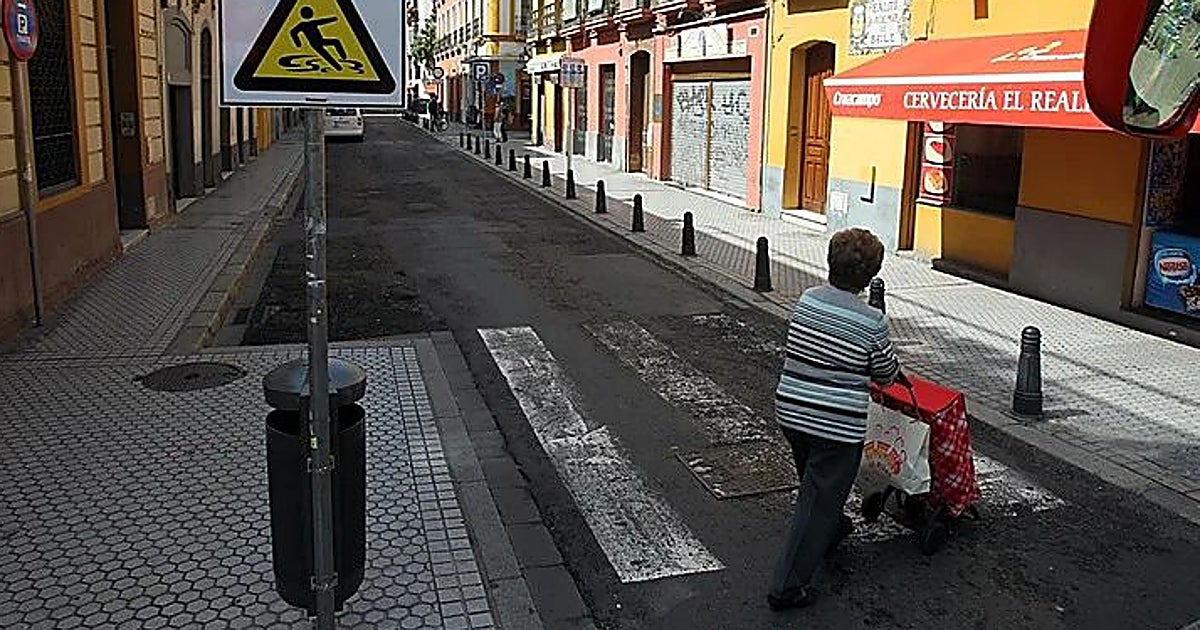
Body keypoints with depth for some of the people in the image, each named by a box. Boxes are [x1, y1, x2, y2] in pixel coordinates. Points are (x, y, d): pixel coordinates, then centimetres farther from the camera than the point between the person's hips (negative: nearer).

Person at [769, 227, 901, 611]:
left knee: (816, 484, 30)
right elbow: (886, 374, 1)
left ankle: (830, 532, 56)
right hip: (838, 427, -6)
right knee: (818, 501, 4)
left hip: (790, 412, 6)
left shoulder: (806, 301, 0)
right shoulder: (872, 322, -13)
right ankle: (788, 586, 7)